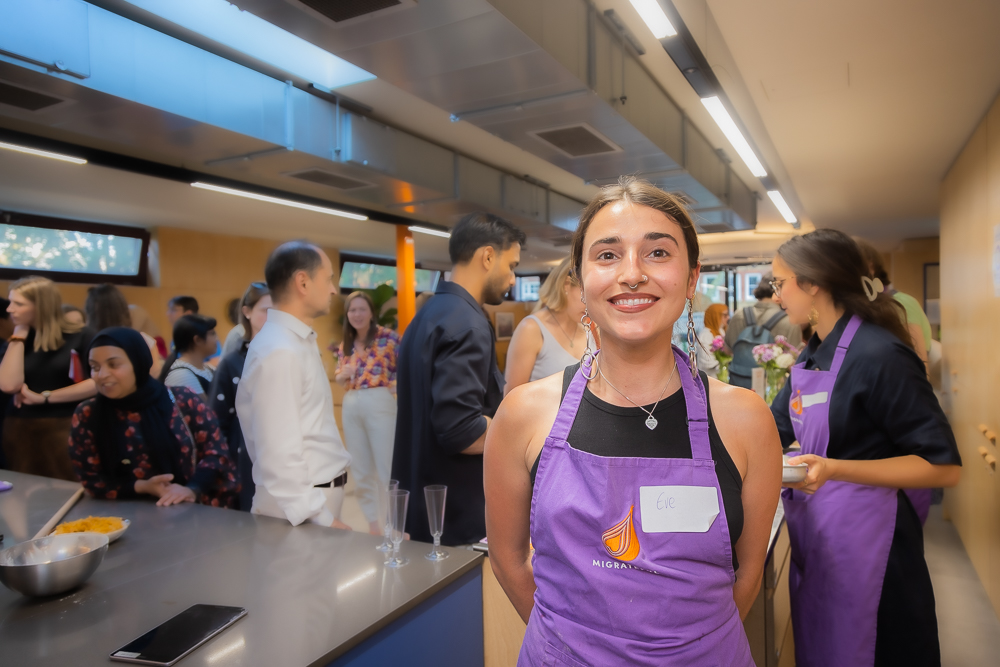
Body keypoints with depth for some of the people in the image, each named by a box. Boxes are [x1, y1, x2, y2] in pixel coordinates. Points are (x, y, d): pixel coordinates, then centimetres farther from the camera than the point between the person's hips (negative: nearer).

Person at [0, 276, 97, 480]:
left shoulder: (81, 337, -6)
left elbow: (98, 382, -14)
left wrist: (44, 398, -10)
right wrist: (19, 337, -4)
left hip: (66, 429, -4)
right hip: (21, 430, 4)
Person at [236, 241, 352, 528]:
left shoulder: (300, 341, 9)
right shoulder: (279, 351, -22)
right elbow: (280, 456, -24)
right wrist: (322, 519, -20)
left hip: (319, 496, 9)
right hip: (299, 512, -9)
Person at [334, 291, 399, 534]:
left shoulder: (388, 337, -6)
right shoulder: (345, 345, 12)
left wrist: (399, 385, -20)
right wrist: (343, 375, -2)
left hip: (380, 403, -6)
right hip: (351, 406, 6)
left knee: (387, 468, -1)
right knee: (361, 470, 13)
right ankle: (372, 522, 26)